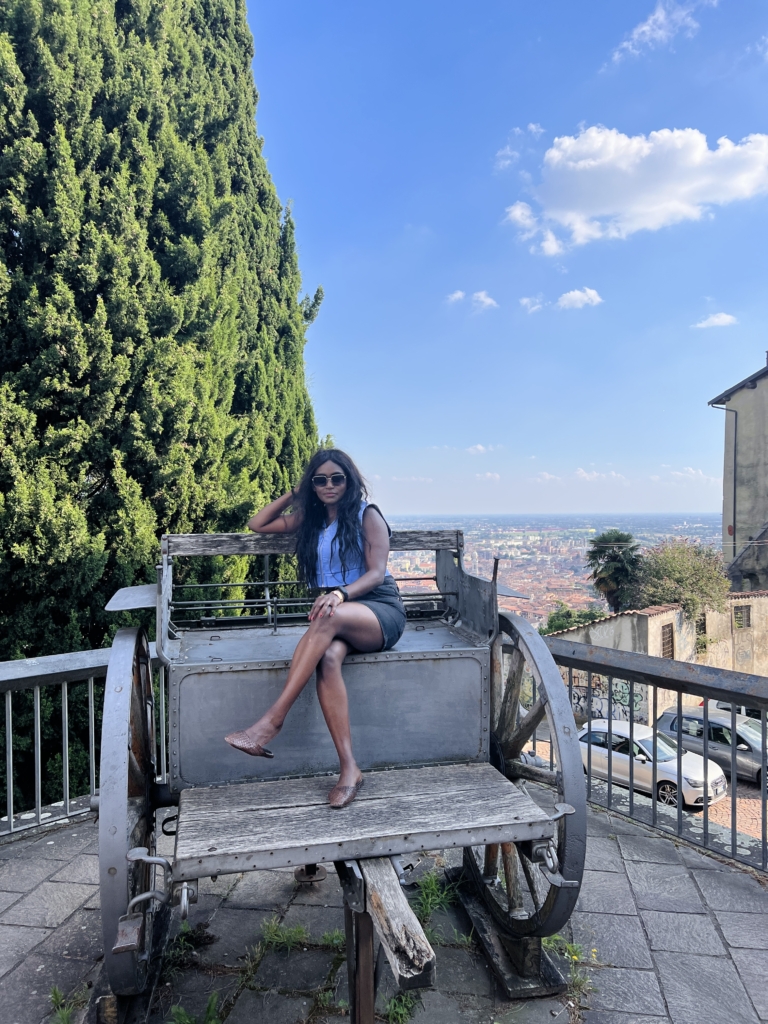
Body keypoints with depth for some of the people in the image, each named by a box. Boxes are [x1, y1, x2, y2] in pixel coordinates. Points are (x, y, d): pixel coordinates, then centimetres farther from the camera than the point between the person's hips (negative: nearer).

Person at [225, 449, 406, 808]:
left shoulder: (367, 516, 2)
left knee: (328, 617, -38)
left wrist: (341, 593, -29)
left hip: (381, 611, -4)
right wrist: (294, 494, 17)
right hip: (340, 619, 4)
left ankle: (272, 720, -40)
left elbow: (376, 573, -10)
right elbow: (258, 525, 26)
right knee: (327, 659, -34)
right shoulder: (310, 520, 18)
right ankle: (348, 768, -36)